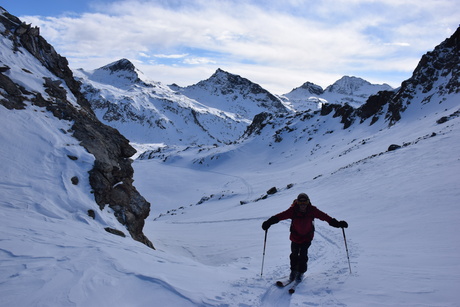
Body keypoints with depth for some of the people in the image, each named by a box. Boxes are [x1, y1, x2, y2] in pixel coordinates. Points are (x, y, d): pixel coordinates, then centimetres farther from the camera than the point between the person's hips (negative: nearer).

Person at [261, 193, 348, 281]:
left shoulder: (312, 210, -18)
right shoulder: (293, 210, -22)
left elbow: (325, 217, -13)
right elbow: (280, 216, -26)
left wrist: (337, 223, -16)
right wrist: (268, 222, -35)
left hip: (307, 237, 0)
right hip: (295, 236, 1)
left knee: (303, 255, -7)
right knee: (294, 254, 8)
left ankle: (301, 272, 15)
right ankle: (293, 271, 31)